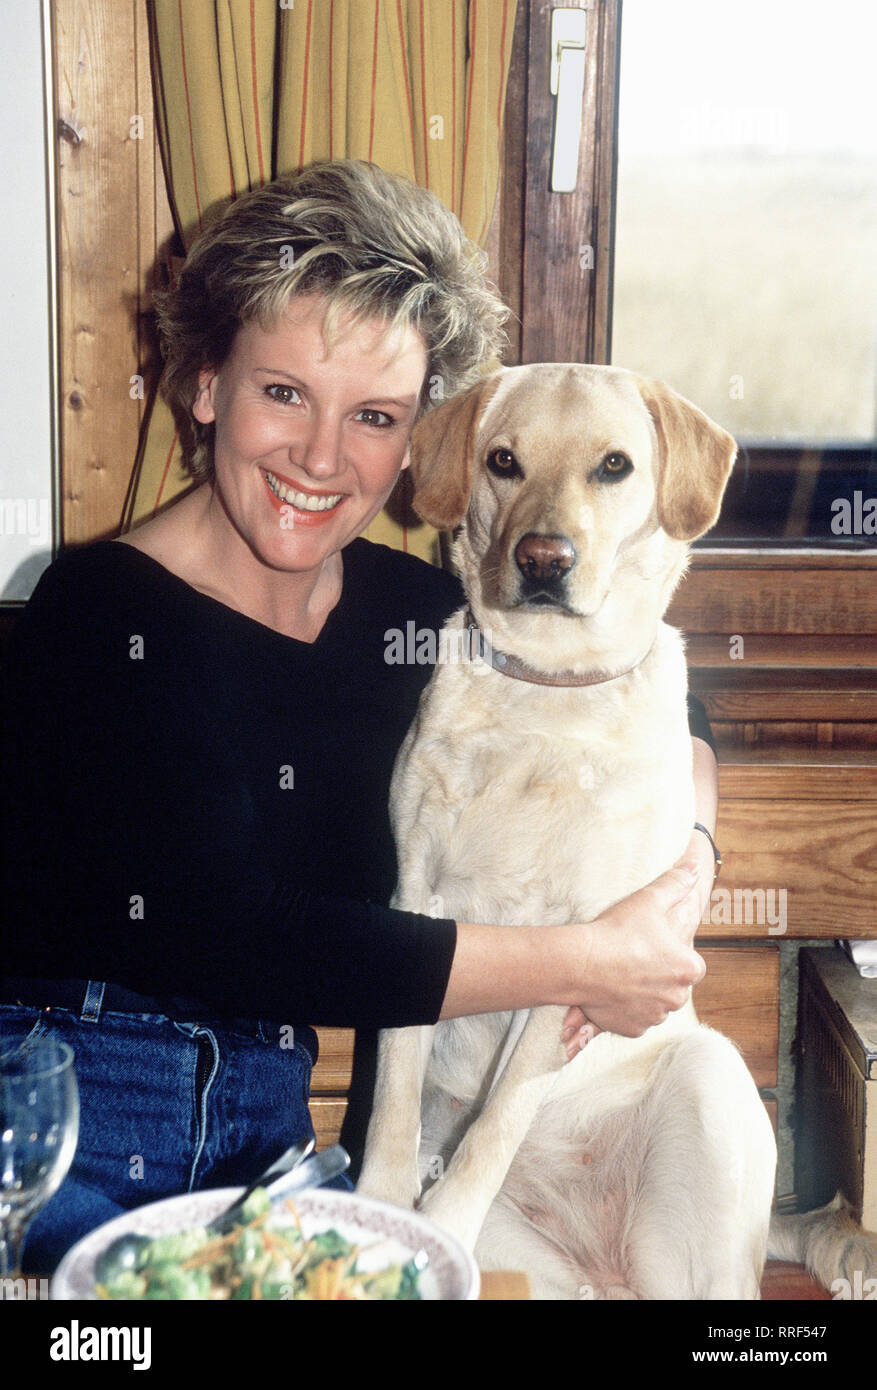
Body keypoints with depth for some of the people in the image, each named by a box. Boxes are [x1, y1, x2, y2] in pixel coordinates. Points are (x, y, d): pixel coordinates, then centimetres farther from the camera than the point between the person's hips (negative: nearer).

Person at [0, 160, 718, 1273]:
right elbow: (220, 936, -22)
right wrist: (577, 964, -18)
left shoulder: (409, 614, 3)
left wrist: (685, 849, -6)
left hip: (266, 1130, 5)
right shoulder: (104, 616, -13)